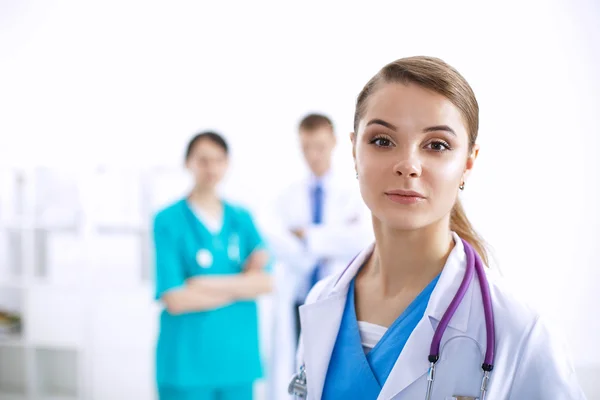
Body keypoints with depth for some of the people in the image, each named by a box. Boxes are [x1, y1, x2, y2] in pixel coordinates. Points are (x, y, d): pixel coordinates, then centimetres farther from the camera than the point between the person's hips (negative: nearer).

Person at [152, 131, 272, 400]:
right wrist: (241, 284, -7)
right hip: (187, 363, -4)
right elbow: (175, 300, -13)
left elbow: (265, 282, -3)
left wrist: (204, 284, -13)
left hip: (238, 357, 4)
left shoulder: (242, 218, 8)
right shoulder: (168, 221, -6)